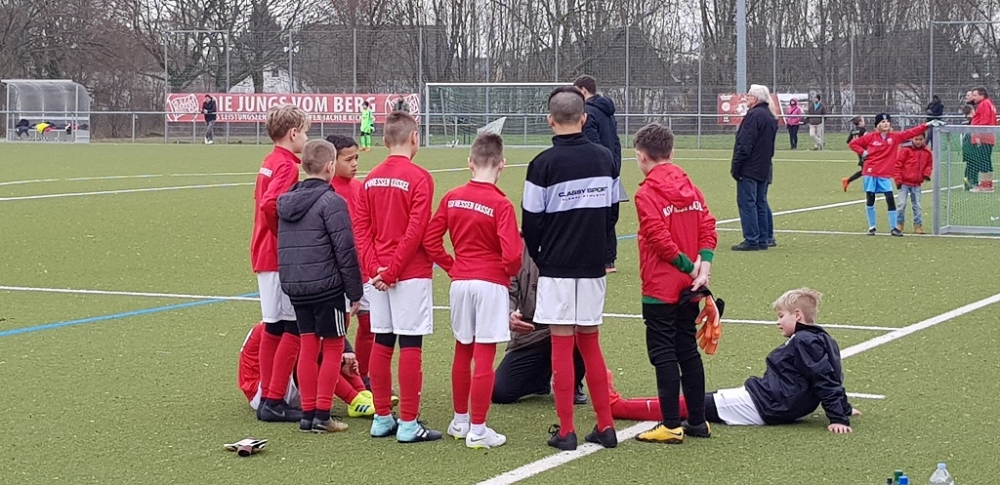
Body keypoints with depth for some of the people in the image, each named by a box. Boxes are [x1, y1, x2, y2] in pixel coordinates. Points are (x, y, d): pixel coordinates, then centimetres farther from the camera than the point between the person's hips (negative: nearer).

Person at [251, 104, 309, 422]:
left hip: (264, 256, 9)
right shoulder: (287, 166, -15)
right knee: (293, 328, -5)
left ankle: (269, 400, 17)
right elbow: (270, 205, -28)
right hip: (281, 259, -9)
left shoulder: (269, 163, 14)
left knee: (273, 327, 13)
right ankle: (275, 403, -5)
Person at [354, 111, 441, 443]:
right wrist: (392, 269, -12)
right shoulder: (419, 178, -10)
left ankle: (382, 418, 17)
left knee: (382, 344, 11)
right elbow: (416, 231, -16)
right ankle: (408, 424, -3)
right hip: (411, 273, -6)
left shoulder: (371, 179, 9)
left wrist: (374, 267, -2)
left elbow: (361, 228, 5)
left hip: (379, 275, 6)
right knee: (410, 346, -4)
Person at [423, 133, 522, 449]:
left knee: (462, 352, 17)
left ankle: (460, 422, 28)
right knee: (484, 357, -2)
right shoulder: (501, 205, -14)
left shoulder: (452, 198, 1)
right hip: (491, 284, -5)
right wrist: (511, 272, 3)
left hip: (460, 282, 5)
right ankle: (478, 430, 1)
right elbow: (512, 255, -18)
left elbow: (430, 241, 3)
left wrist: (452, 267, 13)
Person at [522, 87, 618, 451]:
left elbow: (531, 221, -7)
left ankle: (566, 431, 3)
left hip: (557, 268, -4)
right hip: (594, 266, 4)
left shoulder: (544, 163, -11)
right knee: (590, 344, 14)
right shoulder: (605, 158, 3)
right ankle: (605, 427, 13)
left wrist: (538, 257, 11)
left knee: (562, 346, 1)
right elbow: (611, 212, 9)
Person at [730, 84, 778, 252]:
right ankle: (766, 238, 17)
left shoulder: (754, 115, -15)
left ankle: (752, 240, -9)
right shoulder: (771, 117, 15)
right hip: (764, 168, 10)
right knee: (761, 202, 14)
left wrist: (736, 166, -16)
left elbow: (744, 145, -19)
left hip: (749, 168, -10)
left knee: (747, 202, -7)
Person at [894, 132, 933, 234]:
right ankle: (899, 224, 7)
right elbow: (898, 164, -8)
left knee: (917, 205, 7)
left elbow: (929, 165, 16)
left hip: (917, 184, 3)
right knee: (902, 204, -5)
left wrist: (926, 174, -4)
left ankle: (918, 225, 13)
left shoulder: (927, 152, 4)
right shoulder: (905, 150, -9)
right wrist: (898, 179, -10)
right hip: (904, 183, -3)